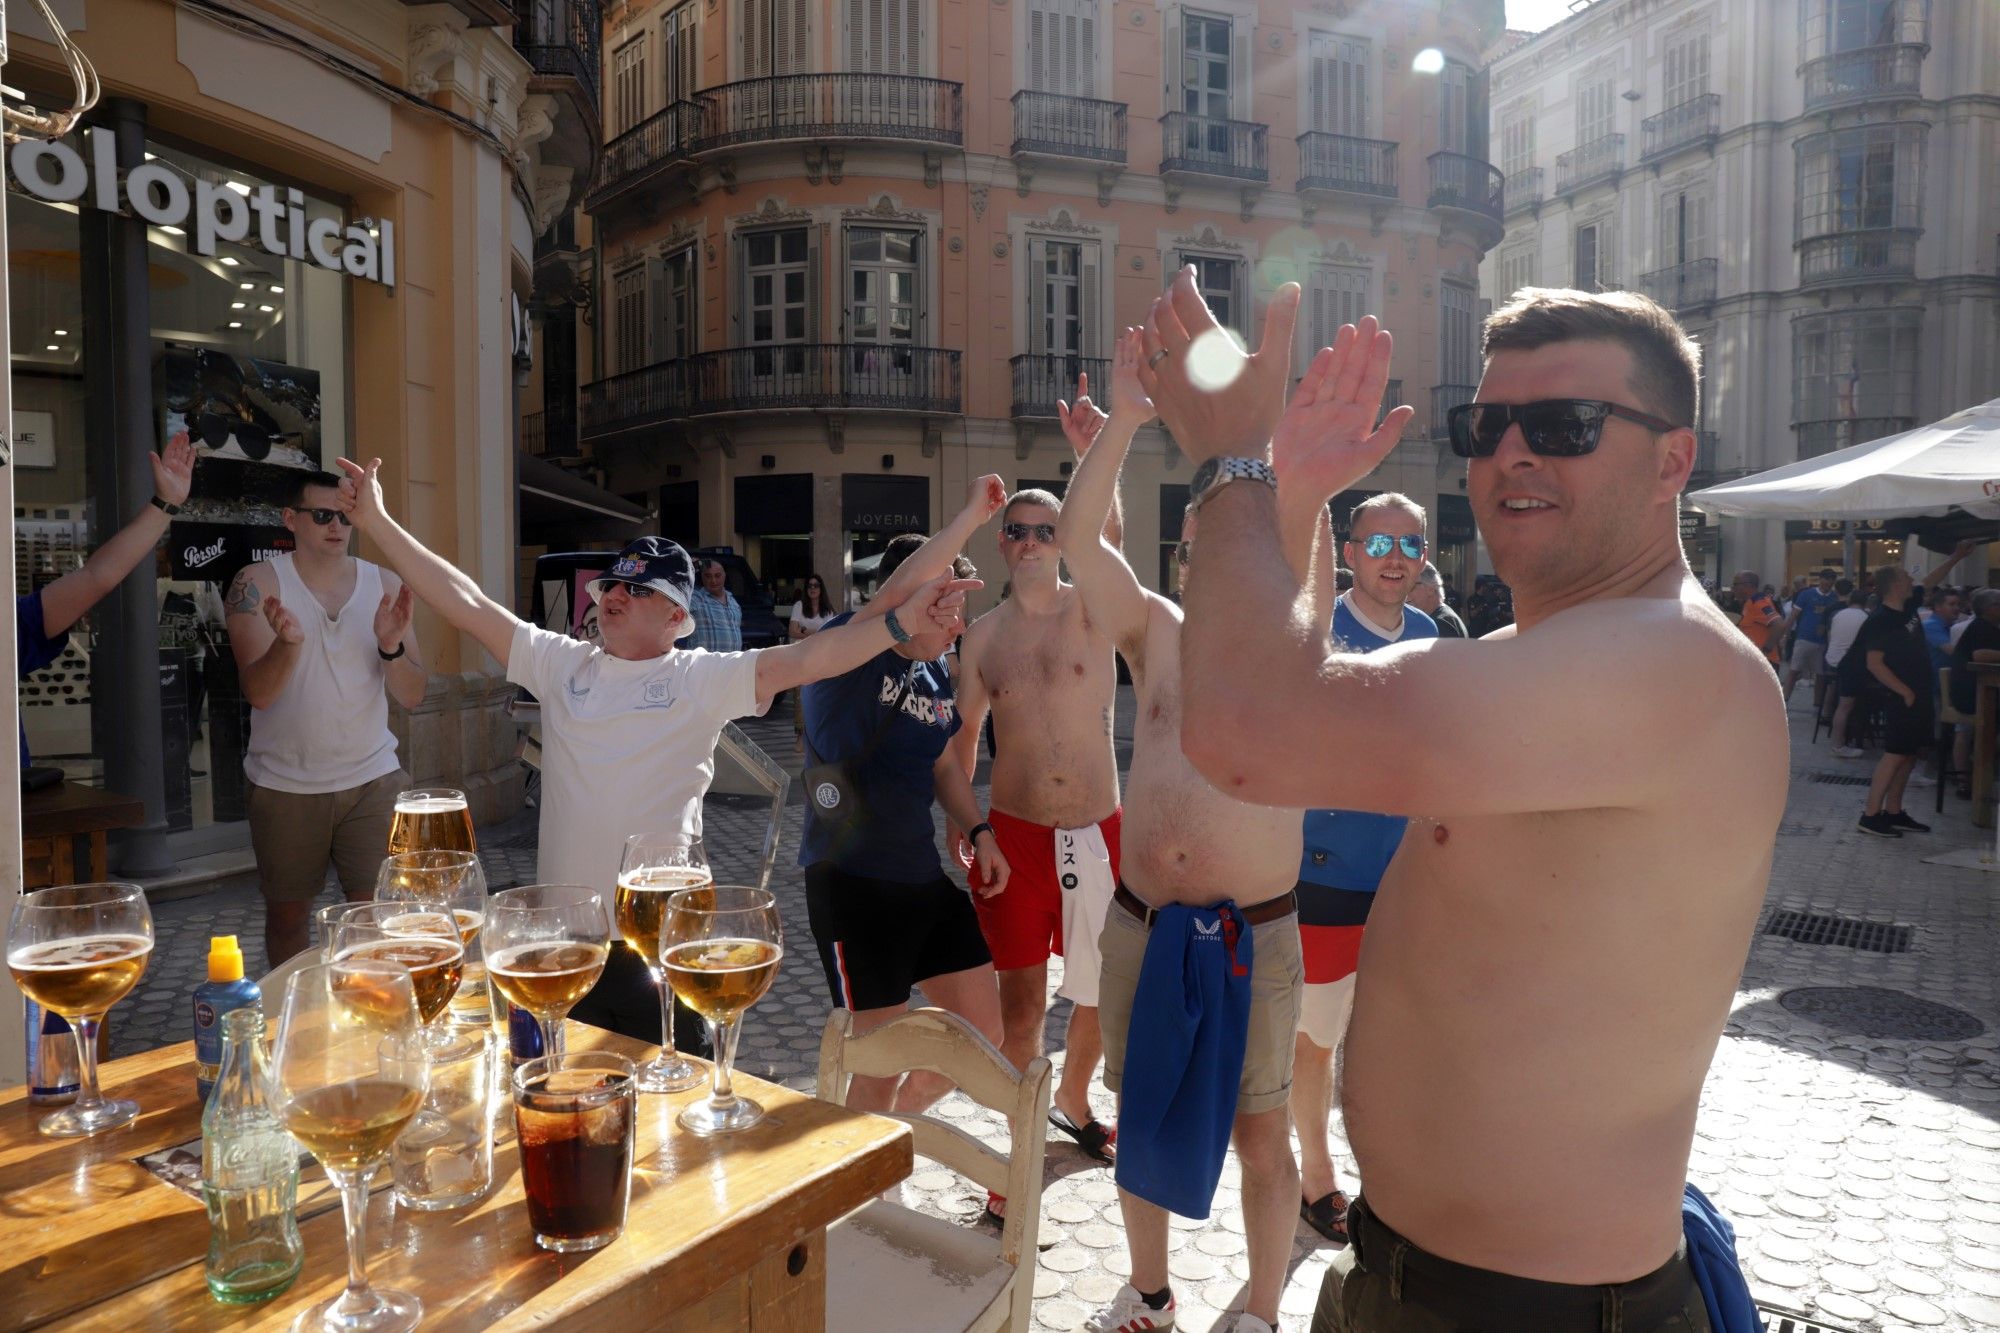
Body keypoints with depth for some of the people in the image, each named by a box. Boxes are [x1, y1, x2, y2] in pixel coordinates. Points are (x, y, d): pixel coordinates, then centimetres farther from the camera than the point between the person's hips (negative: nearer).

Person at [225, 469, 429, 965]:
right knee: (287, 914, 13)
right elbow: (259, 693, -14)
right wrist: (288, 641, -34)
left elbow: (412, 696, -3)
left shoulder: (385, 585, 1)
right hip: (285, 786, -1)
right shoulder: (258, 583, -5)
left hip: (372, 779, 1)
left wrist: (391, 646, -23)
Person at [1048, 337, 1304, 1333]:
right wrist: (1120, 422, -13)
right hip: (1140, 923, 3)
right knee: (1141, 1115, 17)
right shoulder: (1157, 632, 5)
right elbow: (1077, 540, -6)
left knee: (1257, 1132, 10)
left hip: (1253, 932, -3)